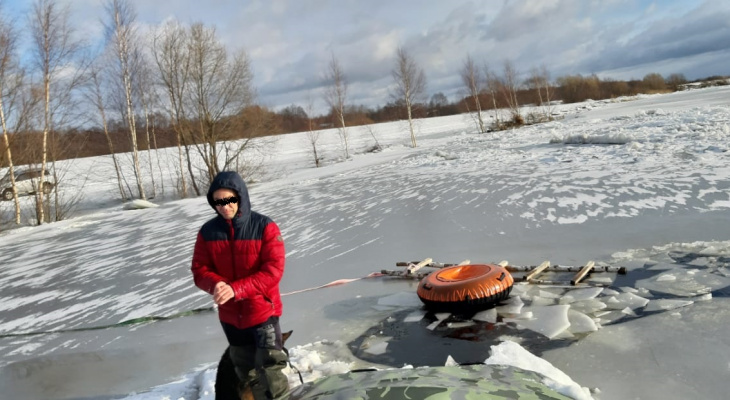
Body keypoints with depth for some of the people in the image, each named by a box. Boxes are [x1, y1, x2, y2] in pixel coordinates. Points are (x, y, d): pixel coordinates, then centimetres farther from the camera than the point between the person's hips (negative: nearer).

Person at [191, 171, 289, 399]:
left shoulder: (264, 227, -15)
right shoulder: (208, 232, -3)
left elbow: (273, 270, -19)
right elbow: (200, 270, -1)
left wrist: (236, 289, -30)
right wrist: (216, 285, -24)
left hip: (262, 311, -4)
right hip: (230, 315, 4)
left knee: (270, 371, -3)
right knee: (247, 373, 20)